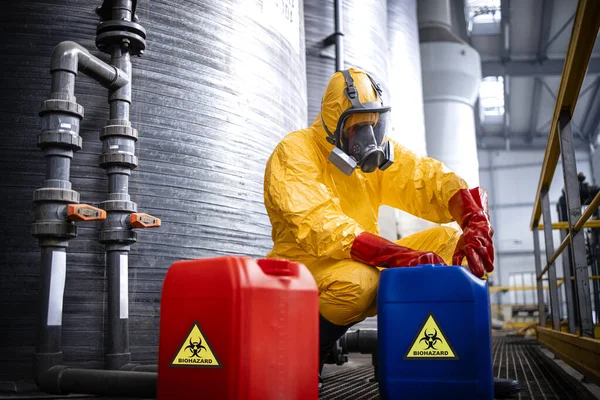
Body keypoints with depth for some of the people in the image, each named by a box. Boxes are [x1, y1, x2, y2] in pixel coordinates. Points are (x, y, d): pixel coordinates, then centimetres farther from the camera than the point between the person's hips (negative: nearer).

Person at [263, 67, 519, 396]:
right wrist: (402, 257, -39)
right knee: (357, 281, -39)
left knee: (449, 239, -5)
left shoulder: (377, 152, 5)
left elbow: (433, 180, -6)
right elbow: (319, 225, -29)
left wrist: (477, 224, -27)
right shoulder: (295, 153, -15)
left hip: (366, 265, 7)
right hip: (305, 270, -6)